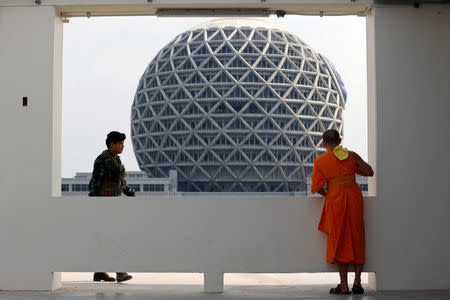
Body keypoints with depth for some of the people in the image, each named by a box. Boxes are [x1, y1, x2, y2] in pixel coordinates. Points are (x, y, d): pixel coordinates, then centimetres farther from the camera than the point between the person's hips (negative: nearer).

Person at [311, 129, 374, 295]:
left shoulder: (320, 161, -4)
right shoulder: (351, 156, 3)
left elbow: (317, 188, -2)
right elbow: (369, 172, 13)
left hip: (335, 200, -2)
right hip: (354, 198, 3)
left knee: (339, 240, 4)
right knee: (357, 239, 12)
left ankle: (344, 286, 4)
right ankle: (357, 282, 11)